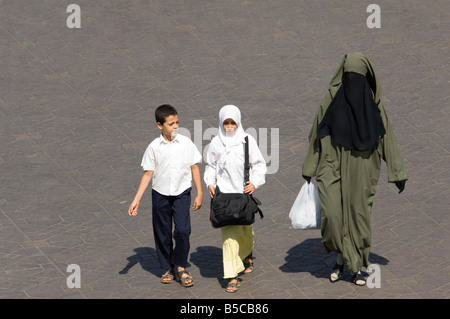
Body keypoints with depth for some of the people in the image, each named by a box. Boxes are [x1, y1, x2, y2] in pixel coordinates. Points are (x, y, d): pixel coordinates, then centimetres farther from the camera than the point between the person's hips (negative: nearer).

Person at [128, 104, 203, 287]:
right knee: (162, 233, 8)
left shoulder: (186, 143, -4)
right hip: (160, 194, 1)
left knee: (183, 230, -12)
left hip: (181, 193, -1)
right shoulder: (154, 147, -5)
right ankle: (167, 268, 26)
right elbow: (148, 174, 0)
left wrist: (199, 194, 4)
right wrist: (136, 200, -3)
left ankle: (180, 267, 8)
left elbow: (194, 168, 4)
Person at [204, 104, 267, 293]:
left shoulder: (247, 141, -1)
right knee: (229, 234, -9)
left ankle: (247, 256, 50)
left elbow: (259, 164, 5)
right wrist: (210, 183, -1)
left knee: (246, 230, 17)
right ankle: (232, 277, -10)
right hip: (224, 193, -1)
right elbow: (210, 166, 14)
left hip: (245, 192, 1)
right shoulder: (216, 143, 2)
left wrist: (255, 182, -9)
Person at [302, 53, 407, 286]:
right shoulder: (331, 99, -3)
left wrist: (397, 172, 2)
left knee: (359, 218, 5)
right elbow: (317, 134, 4)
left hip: (361, 172, 1)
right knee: (332, 215, -13)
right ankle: (341, 258, 13)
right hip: (333, 168, -1)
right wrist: (309, 169, 4)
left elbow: (387, 138, 4)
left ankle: (356, 267, 20)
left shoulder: (374, 104, 0)